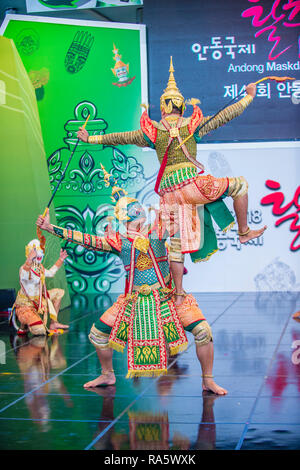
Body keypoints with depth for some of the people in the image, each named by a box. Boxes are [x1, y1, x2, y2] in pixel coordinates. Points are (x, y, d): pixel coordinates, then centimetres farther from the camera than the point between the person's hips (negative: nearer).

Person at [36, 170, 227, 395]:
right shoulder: (118, 241, -1)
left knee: (202, 331, -15)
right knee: (99, 332, 2)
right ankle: (107, 375, 28)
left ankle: (208, 380, 5)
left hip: (167, 296, -1)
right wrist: (50, 227, -9)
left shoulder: (157, 231, -1)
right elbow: (87, 240, -5)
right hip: (135, 299, 1)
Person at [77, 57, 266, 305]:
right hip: (194, 184, -3)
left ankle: (178, 293, 14)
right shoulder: (193, 125, 4)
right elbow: (224, 116, 9)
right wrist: (248, 98, 22)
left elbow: (119, 138, 12)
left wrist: (91, 138, 23)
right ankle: (244, 231, 17)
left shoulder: (152, 132, 8)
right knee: (240, 185, 17)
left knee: (176, 241, 11)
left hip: (169, 191, 3)